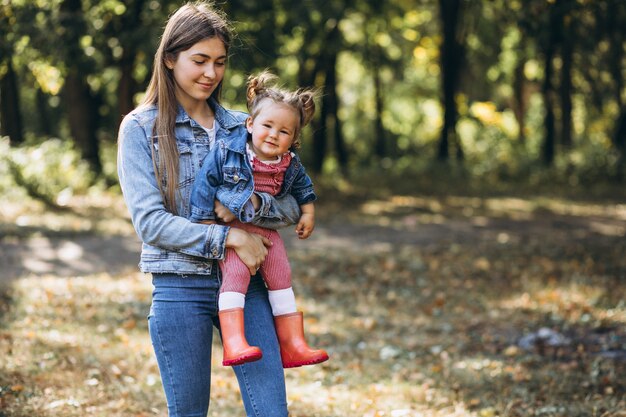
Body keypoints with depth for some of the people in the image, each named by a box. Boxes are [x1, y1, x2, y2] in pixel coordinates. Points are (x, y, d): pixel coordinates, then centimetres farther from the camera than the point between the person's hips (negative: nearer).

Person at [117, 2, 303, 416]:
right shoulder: (141, 129, 0)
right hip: (181, 290, -3)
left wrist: (253, 204, -14)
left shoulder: (241, 127, 11)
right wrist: (227, 237, -17)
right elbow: (149, 221, -10)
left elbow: (293, 208, 8)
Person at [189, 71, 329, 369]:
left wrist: (307, 212, 16)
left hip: (266, 230, 6)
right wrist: (206, 221, -10)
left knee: (281, 277, 3)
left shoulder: (291, 166, -1)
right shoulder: (225, 153, -15)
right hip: (229, 228, -6)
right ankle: (233, 343, -32)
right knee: (235, 273, -25)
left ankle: (293, 345, 11)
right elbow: (204, 183, -10)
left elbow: (302, 187, 21)